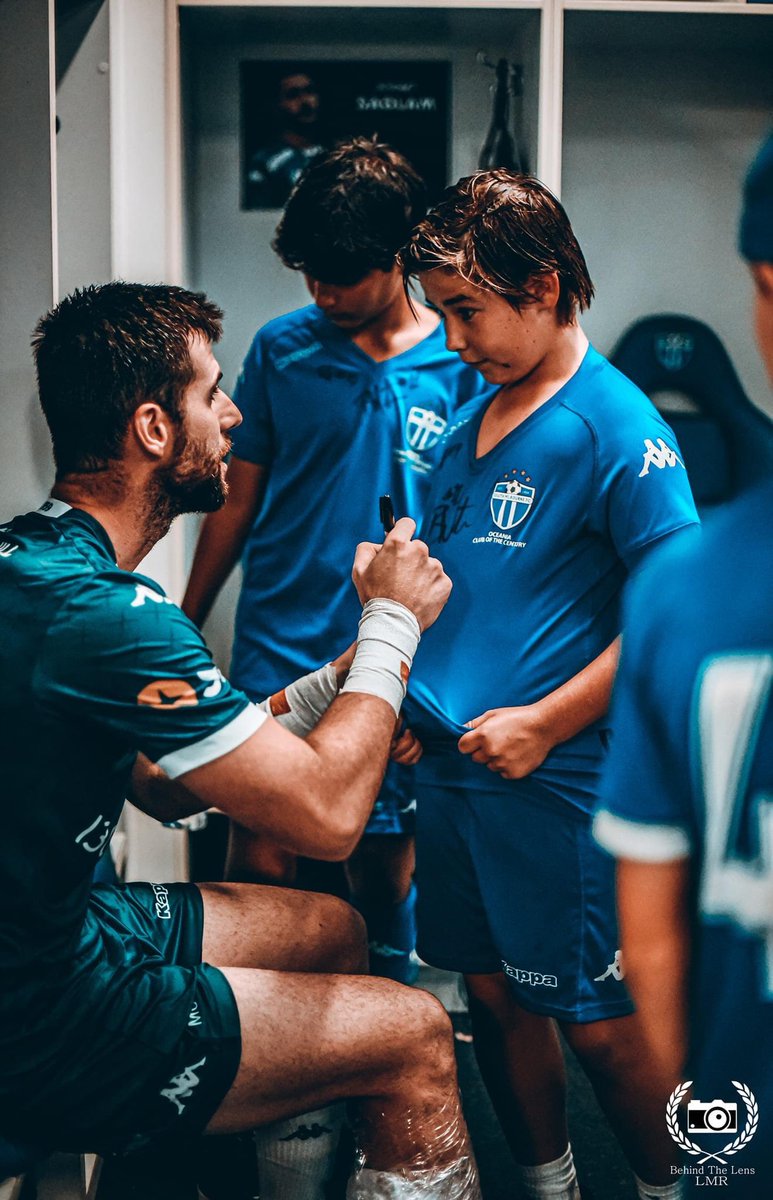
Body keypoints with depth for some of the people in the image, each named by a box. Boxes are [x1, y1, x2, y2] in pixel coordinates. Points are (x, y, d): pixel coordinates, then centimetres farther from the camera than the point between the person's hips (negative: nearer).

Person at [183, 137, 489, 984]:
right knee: (259, 863, -2)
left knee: (385, 865, 10)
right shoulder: (281, 349, 2)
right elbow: (237, 501, 8)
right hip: (278, 650, 1)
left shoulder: (464, 368, -3)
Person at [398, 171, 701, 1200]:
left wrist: (545, 722, -17)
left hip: (558, 780, -7)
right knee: (495, 995, 17)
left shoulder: (617, 426, -12)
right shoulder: (470, 421, 11)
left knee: (597, 1021, 4)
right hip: (455, 764, 7)